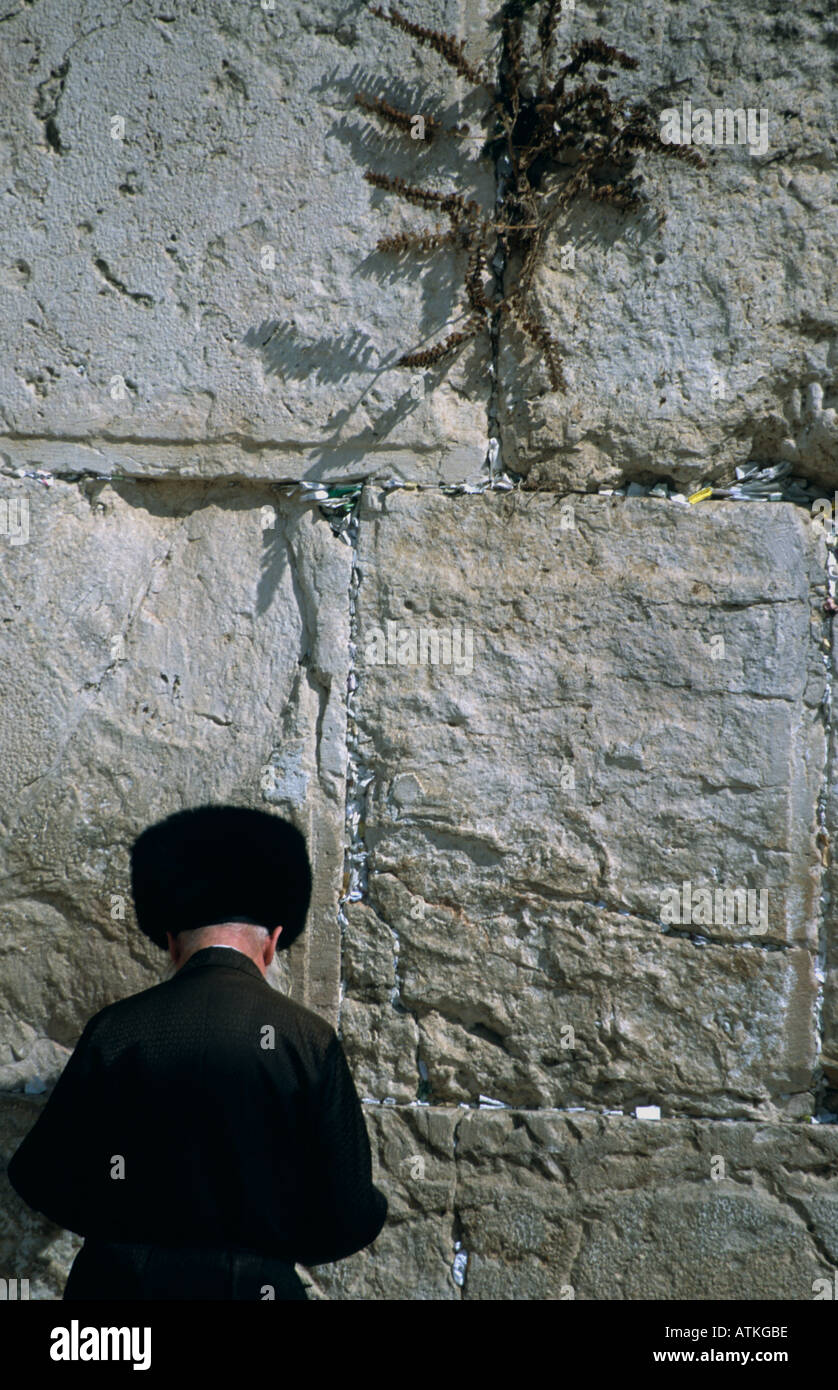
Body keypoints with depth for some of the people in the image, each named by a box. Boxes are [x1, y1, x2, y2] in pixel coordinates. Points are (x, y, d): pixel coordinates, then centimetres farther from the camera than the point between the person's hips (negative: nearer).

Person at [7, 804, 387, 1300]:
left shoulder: (115, 1031, -8)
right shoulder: (310, 1040, -11)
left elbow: (40, 1178, 0)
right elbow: (348, 1219, -8)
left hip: (122, 1281, 1)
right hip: (255, 1283, -1)